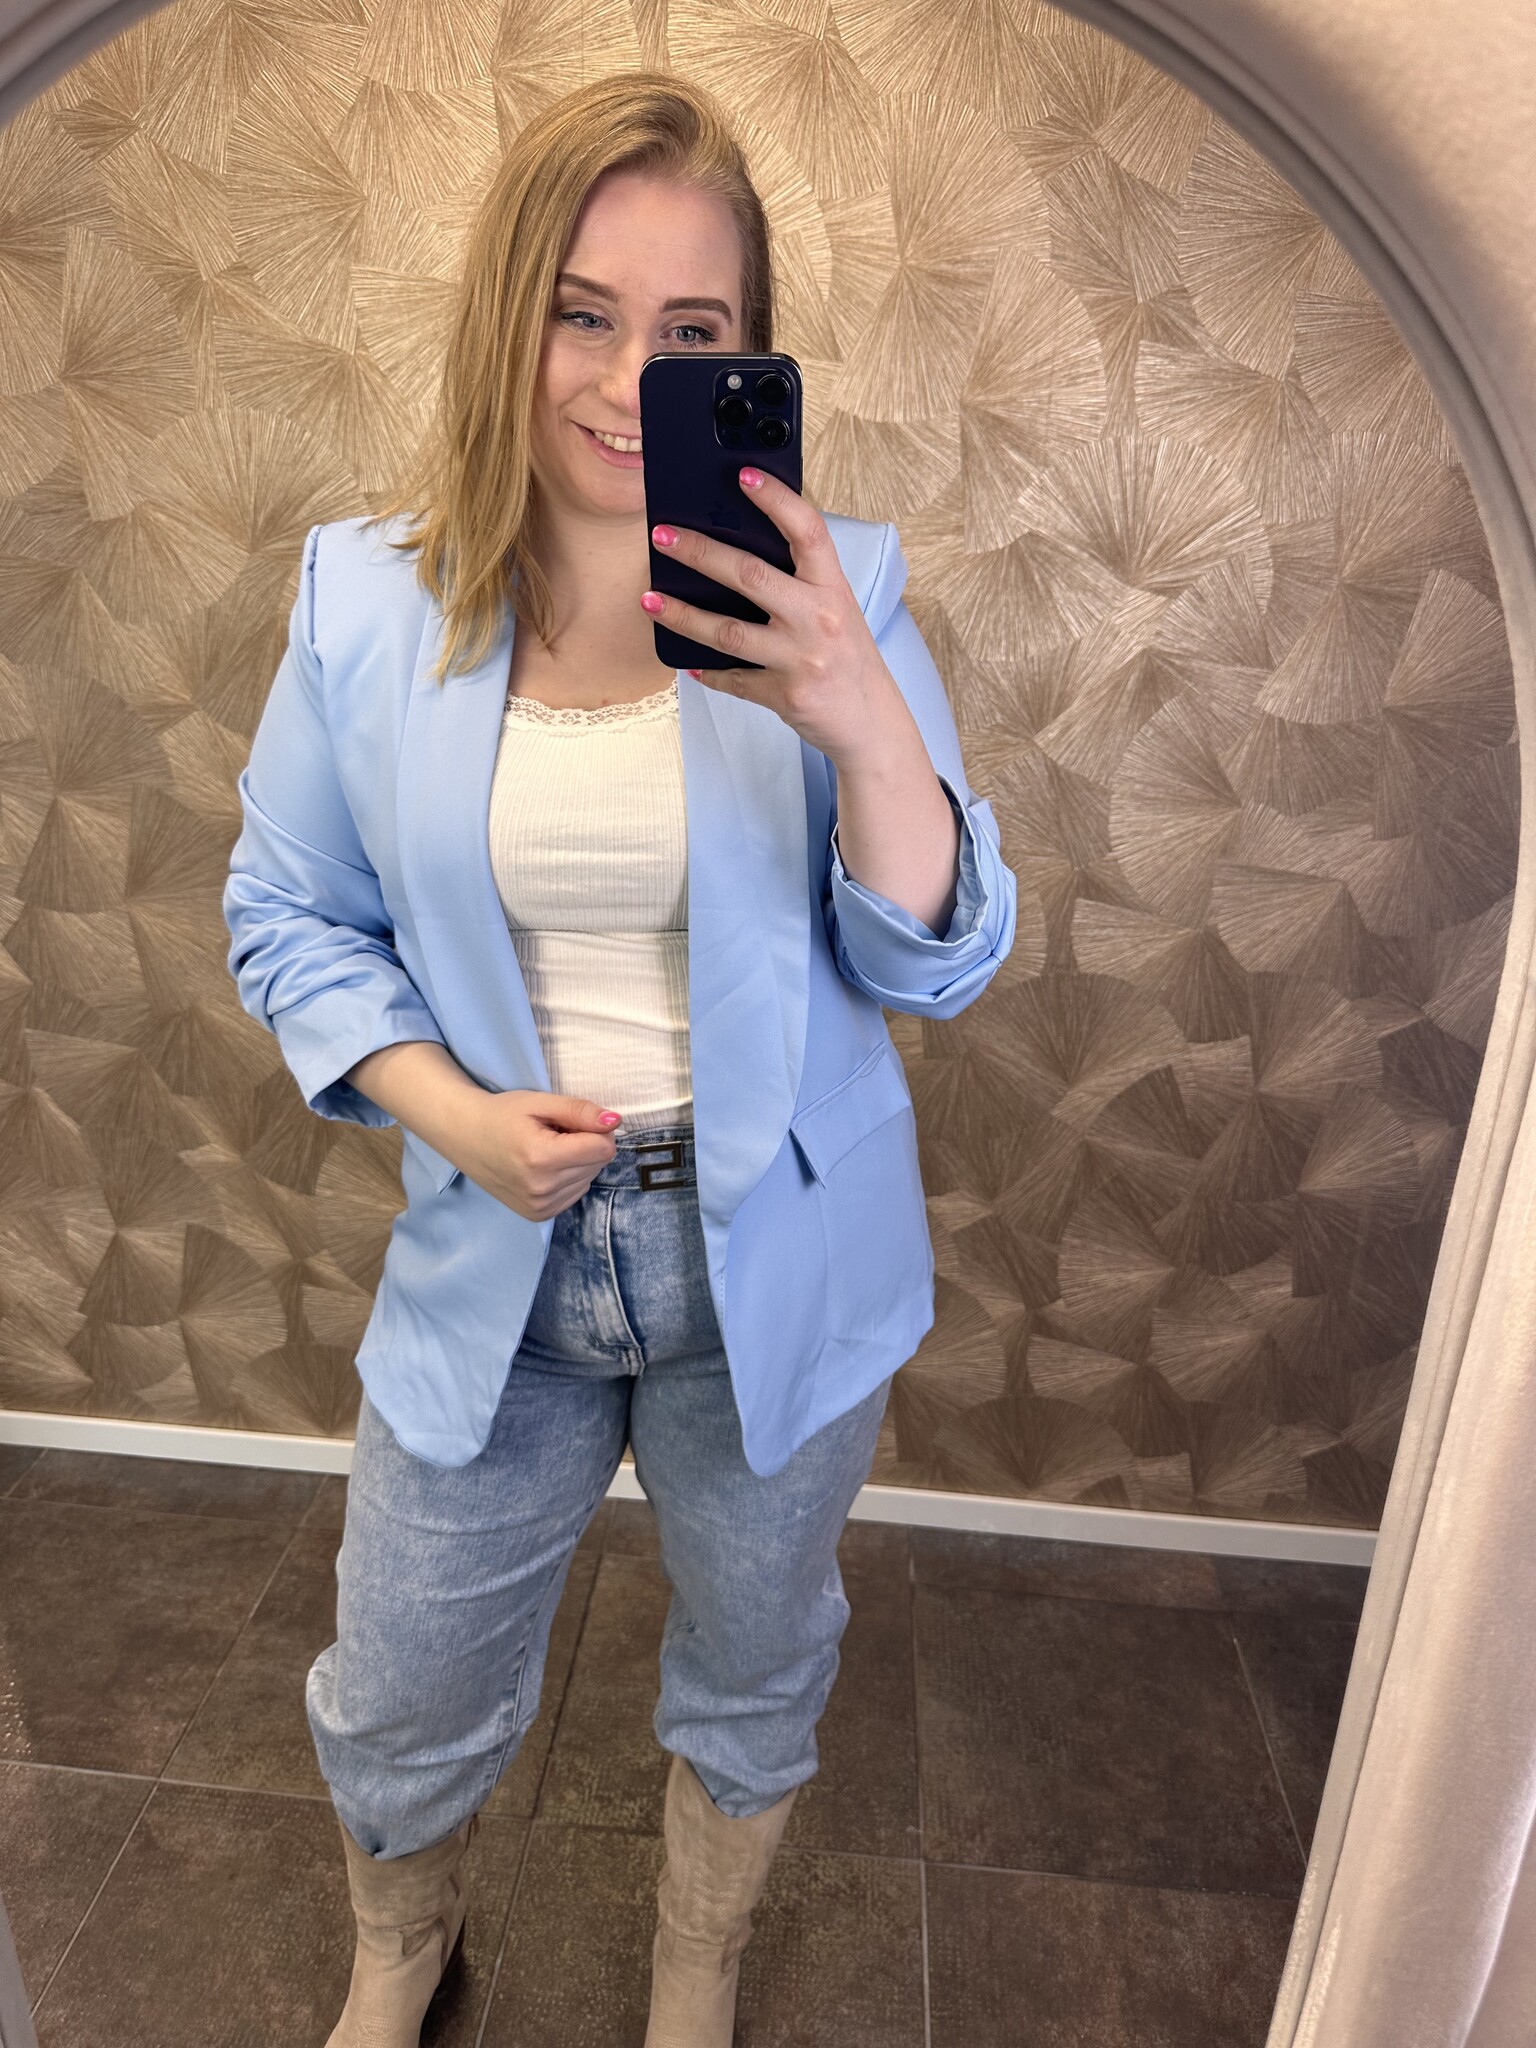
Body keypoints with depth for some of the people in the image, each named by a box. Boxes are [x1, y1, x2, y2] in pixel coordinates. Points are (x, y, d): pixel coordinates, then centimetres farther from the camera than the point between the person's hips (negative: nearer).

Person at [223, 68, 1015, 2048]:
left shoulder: (825, 599, -10)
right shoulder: (363, 600, -7)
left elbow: (941, 963, -12)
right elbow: (289, 919, 2)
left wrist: (865, 724, -31)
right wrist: (457, 1113, -15)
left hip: (777, 1263, 0)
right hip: (492, 1258, 1)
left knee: (752, 1674, 24)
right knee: (398, 1703, 21)